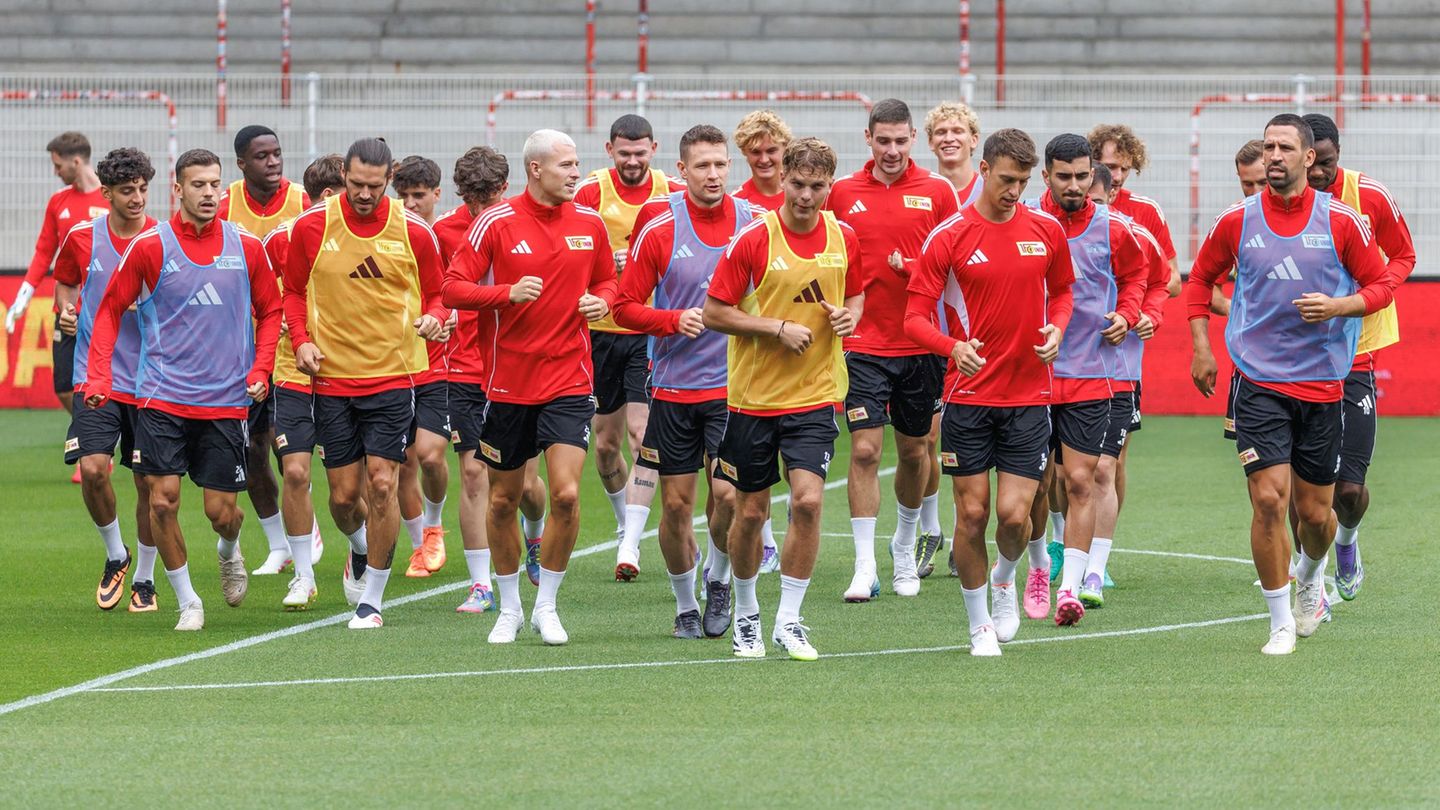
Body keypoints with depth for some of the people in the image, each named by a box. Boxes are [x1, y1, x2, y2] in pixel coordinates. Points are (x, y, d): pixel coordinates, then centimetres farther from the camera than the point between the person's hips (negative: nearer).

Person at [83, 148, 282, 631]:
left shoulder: (246, 247, 2)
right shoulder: (149, 246, -2)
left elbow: (270, 312, 14)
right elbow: (110, 310, 5)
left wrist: (261, 369, -1)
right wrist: (99, 376, -4)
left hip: (227, 400, 1)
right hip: (162, 396, -1)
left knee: (221, 512, 1)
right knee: (163, 498, -9)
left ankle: (229, 551, 38)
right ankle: (187, 602, 8)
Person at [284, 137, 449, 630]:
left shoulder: (413, 232, -2)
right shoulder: (311, 228, -1)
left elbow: (436, 294, 9)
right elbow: (294, 290, 12)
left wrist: (434, 318, -14)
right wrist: (301, 339, -4)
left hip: (394, 375, -1)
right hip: (332, 378, 1)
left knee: (381, 482, -10)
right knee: (344, 494, 4)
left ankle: (372, 598, 1)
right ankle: (361, 547, 40)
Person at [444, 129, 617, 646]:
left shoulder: (590, 224, 4)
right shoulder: (497, 223, -6)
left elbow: (606, 281, 19)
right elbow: (453, 289, -7)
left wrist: (601, 302, -3)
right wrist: (508, 292, -22)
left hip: (569, 380, 1)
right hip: (508, 383, -1)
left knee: (566, 493, -13)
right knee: (504, 500, 9)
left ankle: (546, 607, 4)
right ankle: (509, 608, 27)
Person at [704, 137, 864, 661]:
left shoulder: (845, 239, 1)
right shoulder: (753, 240, -11)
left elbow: (855, 295, 18)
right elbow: (713, 312, -9)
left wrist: (850, 315, -5)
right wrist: (779, 328, -17)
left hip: (815, 395, 2)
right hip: (753, 396, -2)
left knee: (807, 500, -14)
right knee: (750, 512, 6)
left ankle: (788, 619, -3)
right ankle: (745, 614, 28)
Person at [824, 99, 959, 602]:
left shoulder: (937, 192, 1)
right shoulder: (842, 194, 3)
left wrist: (914, 268, -14)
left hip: (920, 344, 1)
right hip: (863, 345, -1)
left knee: (914, 450, 12)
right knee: (865, 450, -10)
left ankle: (905, 548, 33)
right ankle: (865, 569, -8)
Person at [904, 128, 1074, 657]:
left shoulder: (1047, 231, 4)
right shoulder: (949, 236, -5)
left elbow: (1061, 291, 20)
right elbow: (916, 315, -7)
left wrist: (1056, 330, -2)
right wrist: (953, 346, -27)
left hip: (1028, 398, 1)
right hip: (968, 397, -1)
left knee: (1014, 514, -6)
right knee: (972, 513, 0)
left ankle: (1005, 579, 28)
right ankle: (980, 626, 16)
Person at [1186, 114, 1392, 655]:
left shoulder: (1342, 221, -2)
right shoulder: (1237, 221, 0)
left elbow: (1381, 285, 5)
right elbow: (1200, 279, 15)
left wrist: (1336, 306, -14)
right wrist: (1200, 347, 7)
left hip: (1322, 382, 1)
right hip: (1258, 382, -1)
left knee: (1315, 513, 7)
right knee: (1268, 498, -14)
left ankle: (1310, 578, 42)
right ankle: (1281, 622, -1)